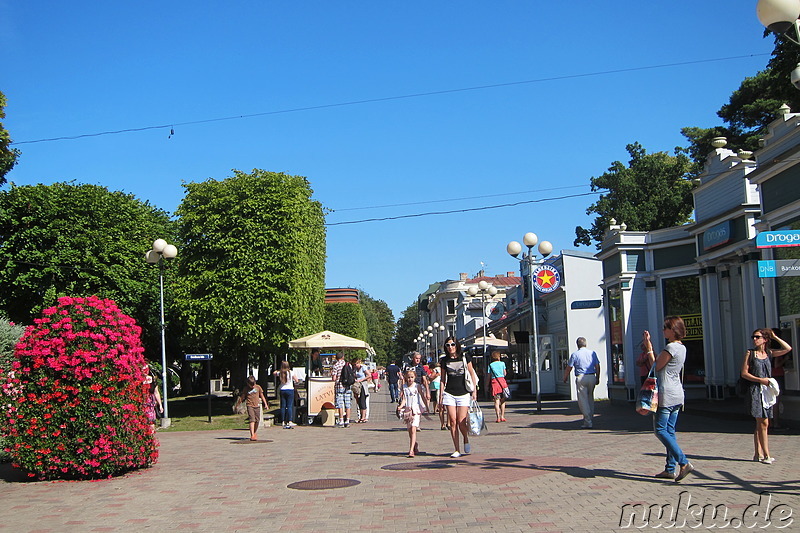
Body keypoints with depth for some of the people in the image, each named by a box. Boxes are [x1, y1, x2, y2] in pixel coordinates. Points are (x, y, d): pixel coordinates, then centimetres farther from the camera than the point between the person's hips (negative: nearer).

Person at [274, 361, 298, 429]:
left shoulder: (279, 373, -1)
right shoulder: (291, 373, -9)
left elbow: (274, 373, 21)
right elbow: (296, 380, -3)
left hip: (282, 390, 3)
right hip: (290, 390, -3)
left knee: (283, 406, 7)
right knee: (290, 406, -2)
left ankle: (283, 422, 9)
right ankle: (290, 421, -8)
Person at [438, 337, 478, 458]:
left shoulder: (465, 358, 2)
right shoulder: (444, 360, 7)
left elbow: (472, 374, 6)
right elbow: (443, 380, 11)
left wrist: (474, 391, 0)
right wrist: (441, 398, 7)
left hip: (464, 394, -2)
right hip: (449, 394, 2)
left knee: (461, 422, -8)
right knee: (452, 422, -4)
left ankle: (466, 440, 22)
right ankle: (457, 450, 4)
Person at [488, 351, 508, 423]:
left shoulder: (490, 365, 6)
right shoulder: (502, 363, 6)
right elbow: (504, 374, 9)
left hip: (494, 381, 0)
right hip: (502, 381, 0)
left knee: (496, 401, -1)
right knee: (503, 401, 9)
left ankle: (498, 417, -7)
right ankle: (502, 416, 7)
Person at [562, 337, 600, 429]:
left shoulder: (575, 354, -3)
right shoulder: (592, 353, 8)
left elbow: (568, 368, 0)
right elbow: (597, 366, 9)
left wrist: (565, 378, 15)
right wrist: (597, 378, 19)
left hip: (581, 378, -4)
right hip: (592, 377, 4)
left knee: (583, 400, -1)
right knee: (590, 398, 18)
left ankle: (588, 422, -4)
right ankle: (591, 417, 23)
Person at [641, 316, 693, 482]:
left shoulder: (671, 347, -16)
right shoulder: (682, 348, 13)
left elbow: (656, 366, -10)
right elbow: (661, 363, 18)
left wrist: (649, 348, -3)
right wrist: (649, 346, 19)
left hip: (666, 394, -10)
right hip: (677, 395, 10)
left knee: (660, 429, -4)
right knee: (670, 430, 11)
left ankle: (683, 462, -12)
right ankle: (671, 469, 13)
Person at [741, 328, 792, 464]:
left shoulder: (768, 353, 10)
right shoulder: (750, 353, -2)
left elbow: (788, 348, 3)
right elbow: (744, 373, -5)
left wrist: (774, 337, 4)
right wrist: (761, 380, -13)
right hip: (756, 390, -5)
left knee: (760, 424, 9)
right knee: (763, 423, -9)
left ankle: (758, 454, 14)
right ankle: (766, 455, -5)